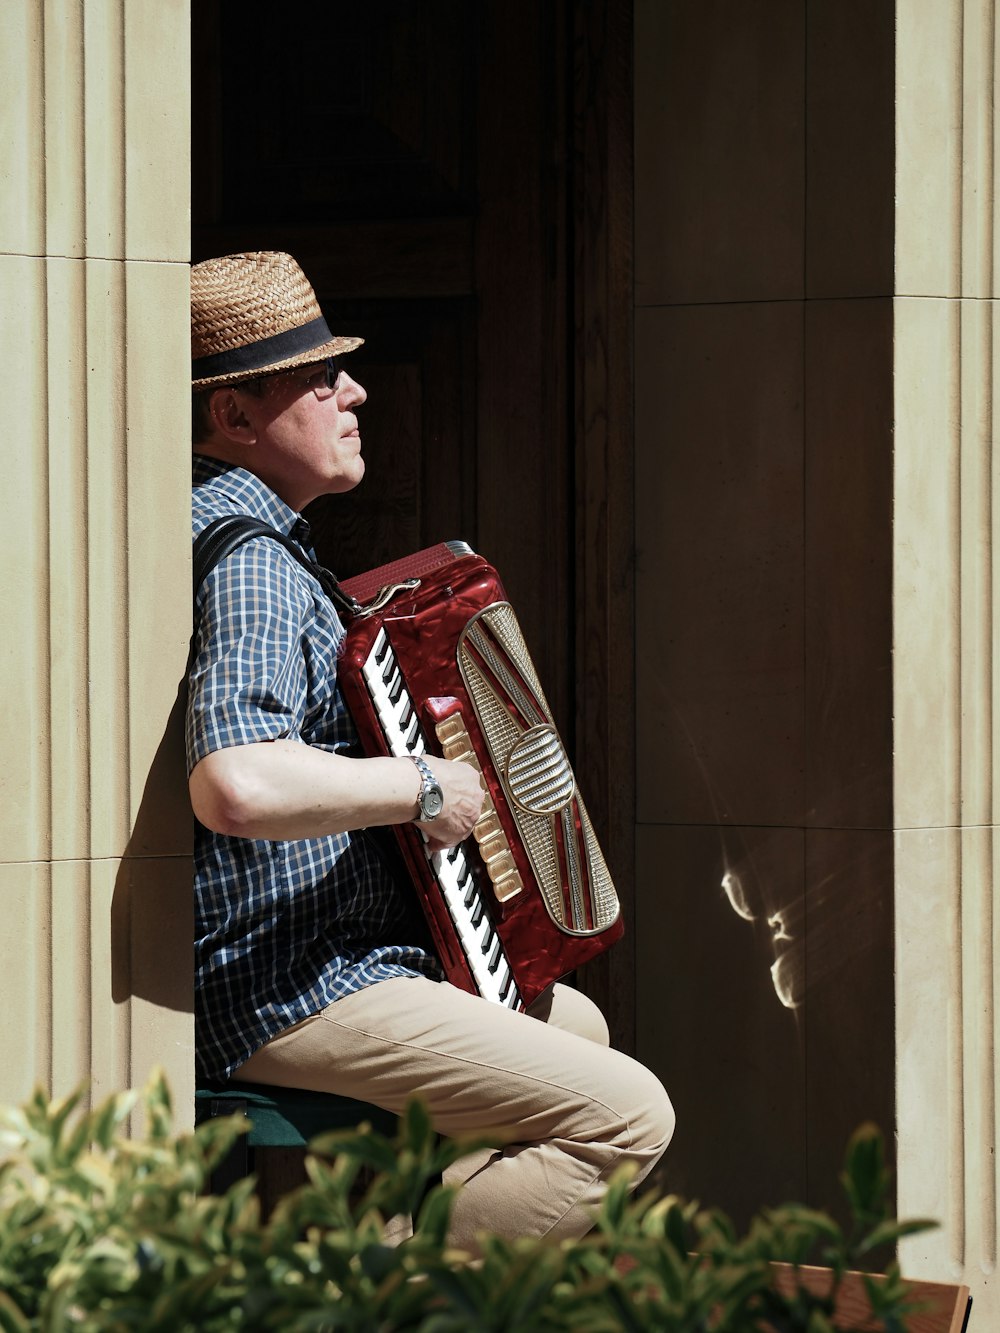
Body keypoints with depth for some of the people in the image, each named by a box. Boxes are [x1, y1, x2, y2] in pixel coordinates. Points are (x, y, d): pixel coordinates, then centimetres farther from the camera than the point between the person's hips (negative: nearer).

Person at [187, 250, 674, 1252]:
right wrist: (419, 786, -26)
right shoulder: (248, 567, -22)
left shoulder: (224, 528, 12)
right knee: (627, 1116, -17)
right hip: (291, 996, -11)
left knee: (575, 1023, 28)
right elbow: (235, 786, -40)